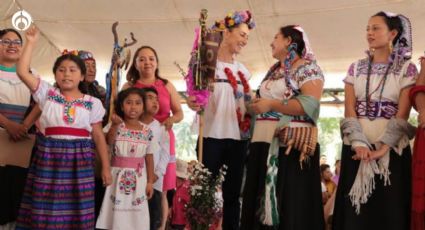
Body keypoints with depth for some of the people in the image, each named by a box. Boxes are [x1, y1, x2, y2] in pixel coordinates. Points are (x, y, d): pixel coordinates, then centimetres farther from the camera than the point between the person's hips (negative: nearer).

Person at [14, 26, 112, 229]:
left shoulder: (92, 103, 6)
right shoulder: (47, 93, 7)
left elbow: (98, 137, 7)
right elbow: (22, 71, -3)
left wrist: (105, 167, 4)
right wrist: (31, 43, -2)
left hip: (79, 161, 0)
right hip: (48, 159, 0)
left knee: (76, 213, 1)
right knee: (45, 212, 1)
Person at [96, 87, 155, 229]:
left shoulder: (147, 131, 2)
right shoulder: (116, 126, -4)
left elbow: (149, 158, 4)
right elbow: (108, 141, -25)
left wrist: (150, 182, 3)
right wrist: (115, 125, -40)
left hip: (138, 178, 2)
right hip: (118, 175, -2)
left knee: (136, 215, 6)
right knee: (116, 215, 2)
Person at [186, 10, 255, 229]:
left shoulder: (243, 70, 16)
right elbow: (196, 96, -5)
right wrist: (192, 103, -26)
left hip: (238, 138, 5)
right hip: (212, 136, -5)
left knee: (233, 194, 8)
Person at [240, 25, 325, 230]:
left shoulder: (307, 68, -4)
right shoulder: (273, 72, 22)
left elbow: (309, 105, -17)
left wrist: (271, 104, -15)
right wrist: (255, 103, 13)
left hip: (291, 145, -8)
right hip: (264, 145, 8)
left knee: (290, 204, -5)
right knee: (261, 202, 7)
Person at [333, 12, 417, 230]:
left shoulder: (406, 68, 3)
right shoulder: (356, 68, 11)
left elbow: (402, 114, -6)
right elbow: (349, 110, 2)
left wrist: (383, 147, -17)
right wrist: (359, 143, -13)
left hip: (392, 148, -2)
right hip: (357, 147, 2)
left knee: (389, 210, -1)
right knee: (354, 211, 1)